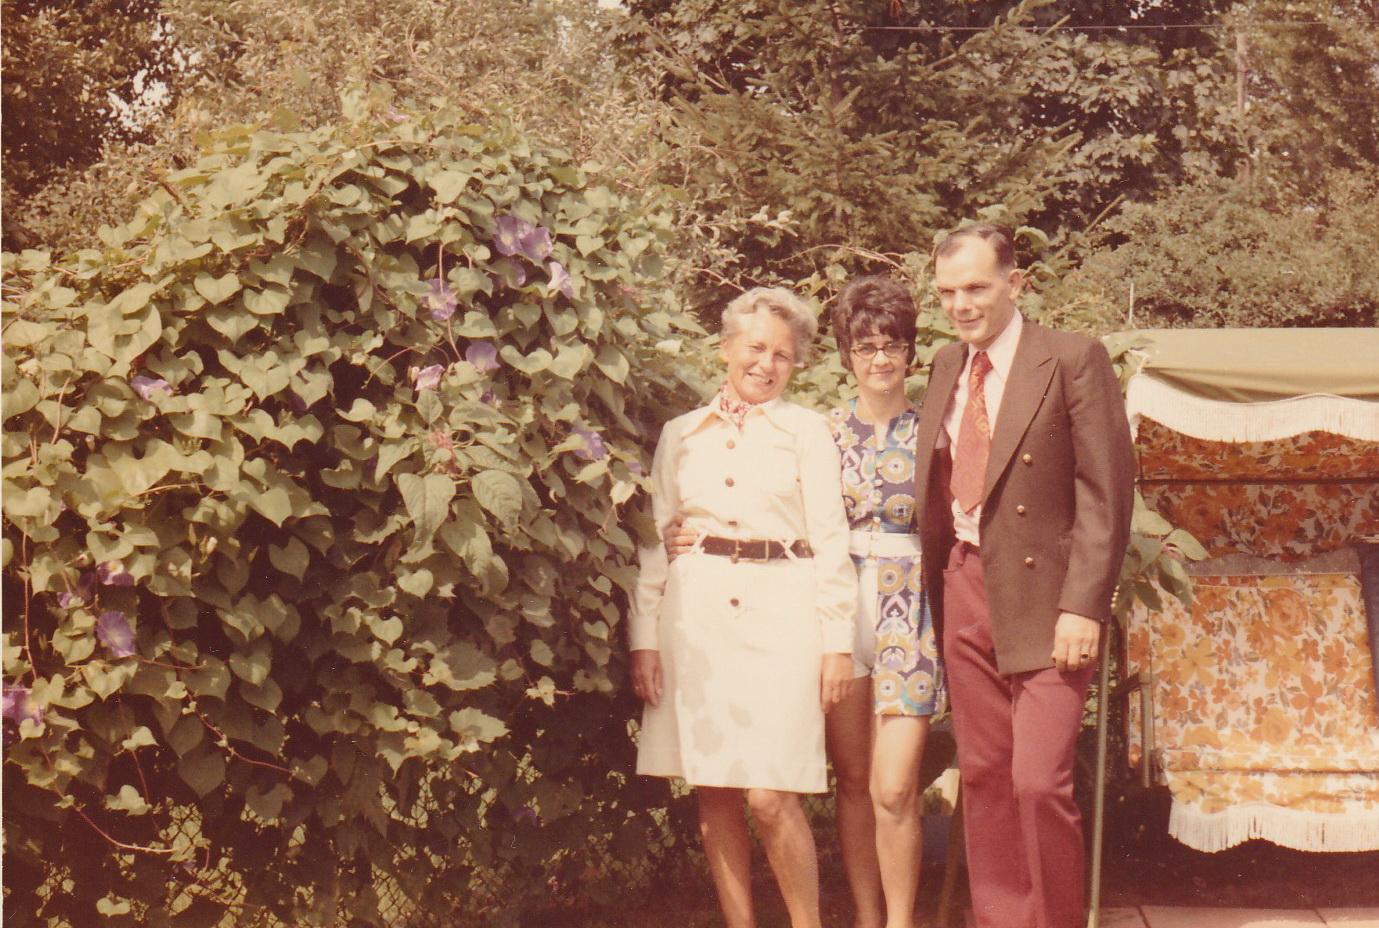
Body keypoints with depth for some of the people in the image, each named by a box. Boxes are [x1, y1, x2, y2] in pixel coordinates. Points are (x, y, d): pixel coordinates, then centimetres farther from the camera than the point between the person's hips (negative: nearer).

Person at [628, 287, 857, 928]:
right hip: (697, 615, 2)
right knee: (713, 793, 3)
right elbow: (654, 542, 13)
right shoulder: (681, 434, 14)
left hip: (781, 614, -2)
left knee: (770, 795, -11)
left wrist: (837, 639, -2)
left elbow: (830, 538, 5)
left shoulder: (806, 430, 10)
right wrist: (644, 636, 5)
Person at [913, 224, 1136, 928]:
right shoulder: (946, 367, 14)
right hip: (964, 590, 6)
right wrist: (938, 592, 9)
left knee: (1039, 780, -11)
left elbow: (1106, 493, -9)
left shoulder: (1073, 360, -5)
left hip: (1044, 595, -6)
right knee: (982, 777, 9)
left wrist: (1083, 606, -16)